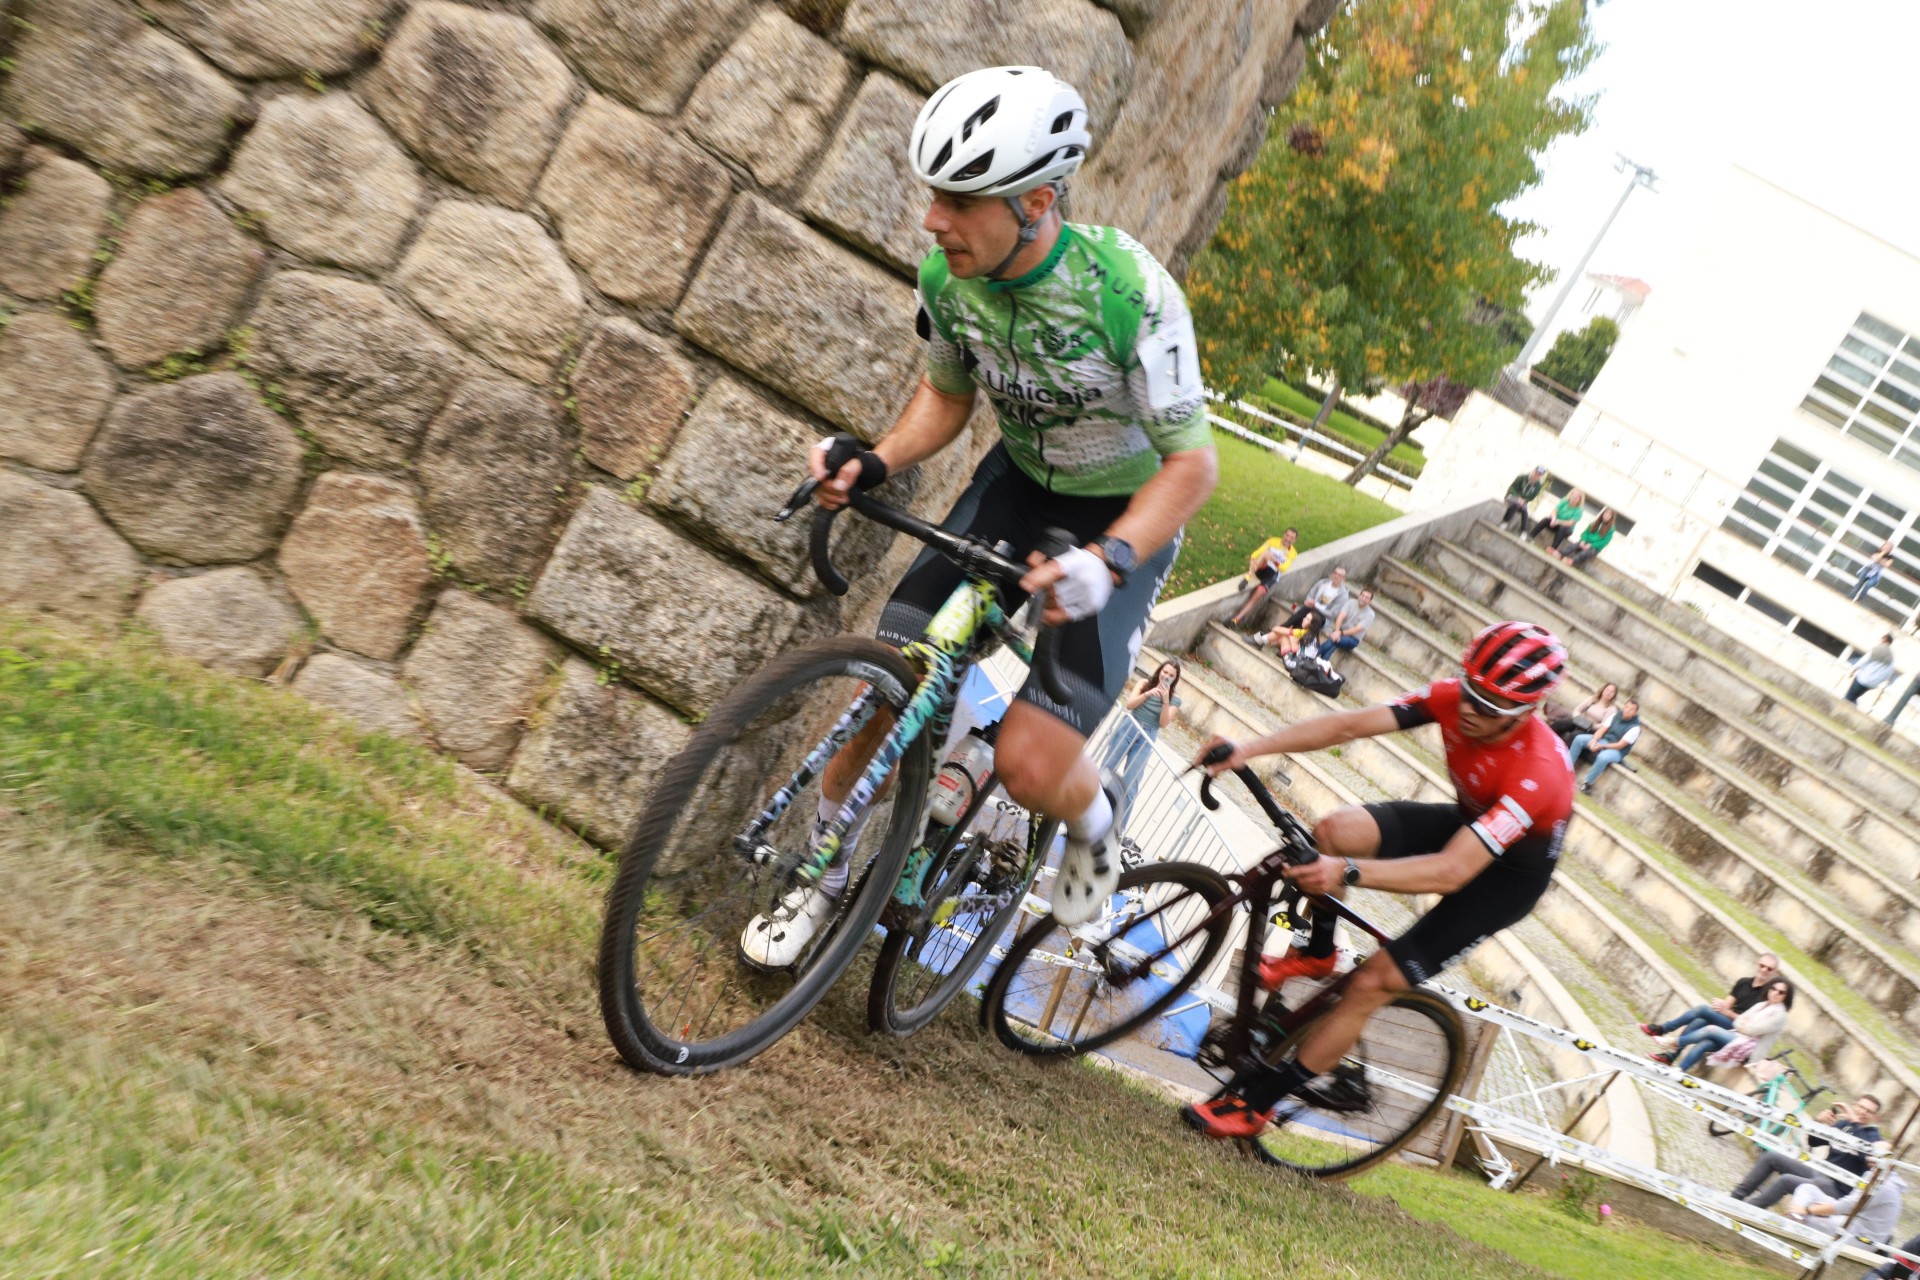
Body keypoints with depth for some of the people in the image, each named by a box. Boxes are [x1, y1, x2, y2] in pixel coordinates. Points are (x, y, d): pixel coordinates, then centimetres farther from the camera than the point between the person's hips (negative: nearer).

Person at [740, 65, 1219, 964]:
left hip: (1124, 513, -4)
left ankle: (1096, 815, 19)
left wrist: (1107, 560, -41)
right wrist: (875, 463, -15)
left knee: (1029, 761, -20)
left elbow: (1193, 459, -24)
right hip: (1017, 480, 5)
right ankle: (824, 875, 17)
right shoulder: (945, 276, -14)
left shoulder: (1129, 292, -31)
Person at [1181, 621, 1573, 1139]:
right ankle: (1318, 953, 7)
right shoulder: (1454, 699, -22)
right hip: (1465, 824, 6)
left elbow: (1452, 872, -44)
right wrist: (1249, 749, -38)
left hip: (1509, 872, -6)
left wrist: (1350, 873, -58)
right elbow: (1350, 725, -27)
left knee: (1372, 984, -14)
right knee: (1334, 830, -21)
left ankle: (1258, 1098, 0)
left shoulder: (1537, 772, -38)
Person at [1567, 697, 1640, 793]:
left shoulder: (1635, 728, -16)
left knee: (1603, 757, -39)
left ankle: (1587, 782, -22)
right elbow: (1602, 730, -2)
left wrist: (1601, 746, -23)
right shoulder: (1615, 716, 0)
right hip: (1603, 740, 6)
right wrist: (1594, 740, -21)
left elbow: (1620, 745, -18)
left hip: (1616, 751, -6)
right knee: (1579, 738, -14)